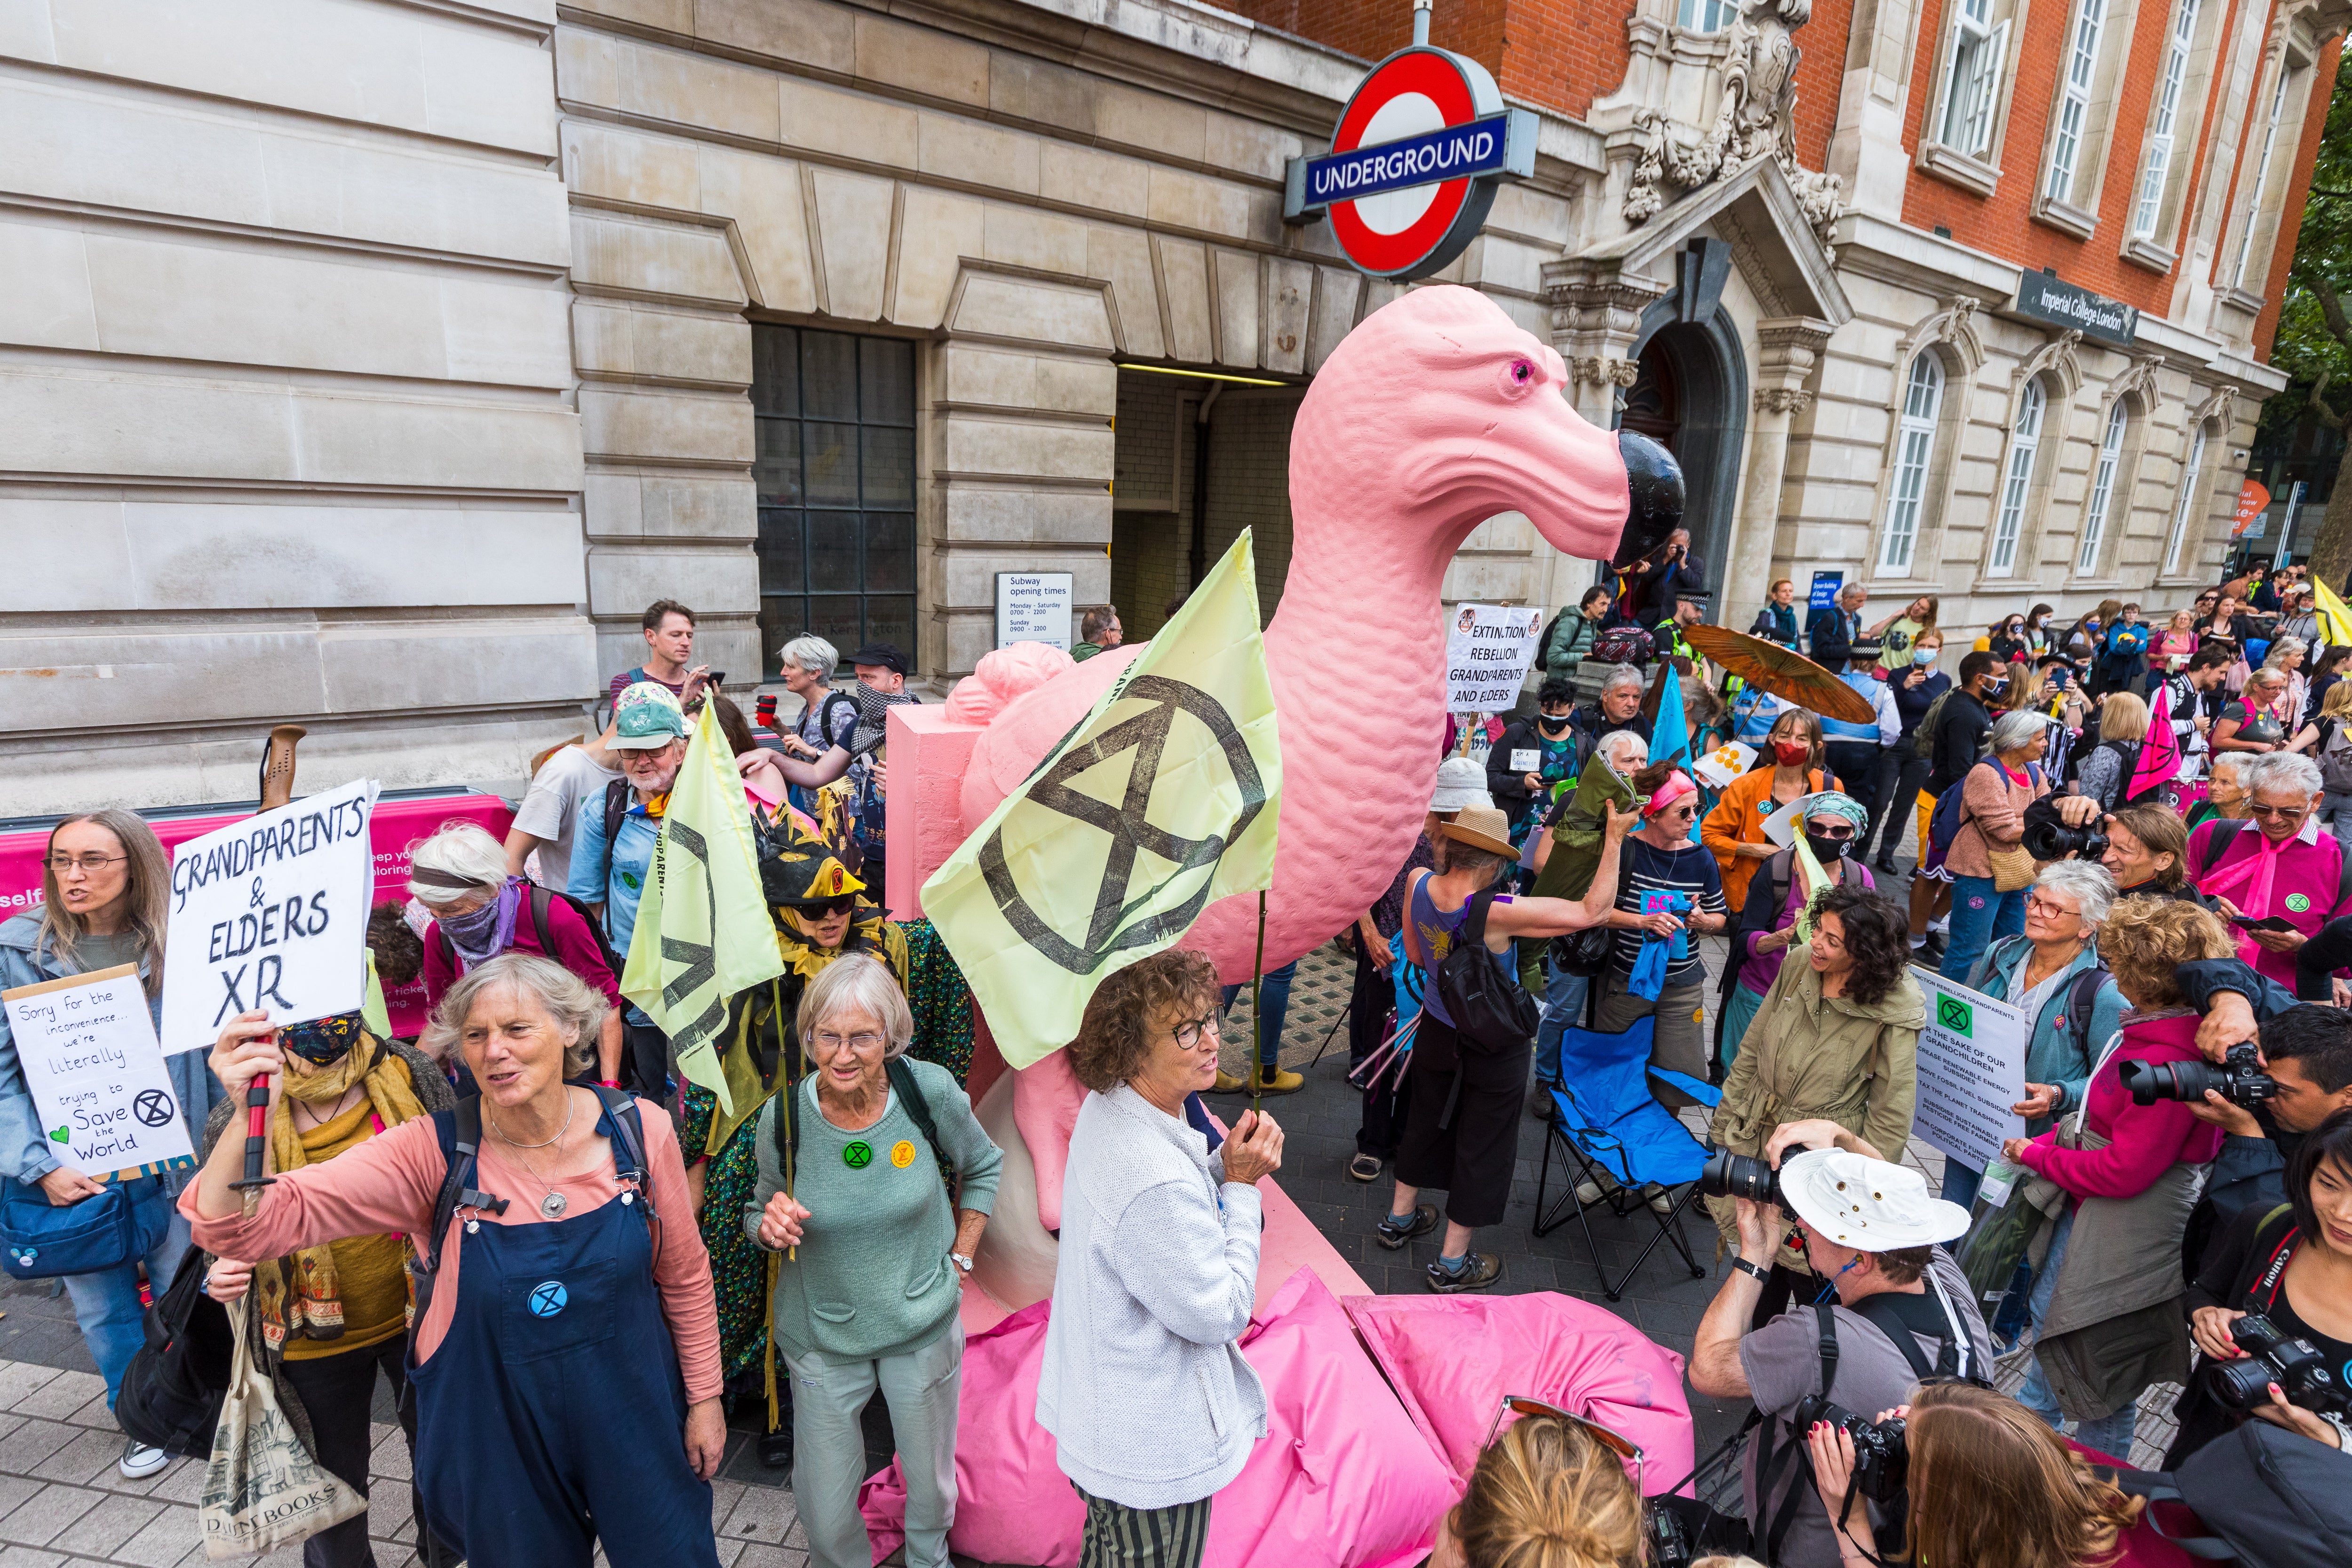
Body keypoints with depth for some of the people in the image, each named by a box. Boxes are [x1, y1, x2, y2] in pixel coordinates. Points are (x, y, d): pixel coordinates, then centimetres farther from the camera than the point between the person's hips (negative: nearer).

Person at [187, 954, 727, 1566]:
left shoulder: (639, 1128, -15)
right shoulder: (432, 1153, -17)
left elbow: (684, 1274, -3)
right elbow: (246, 1226, -24)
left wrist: (705, 1398, 2)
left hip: (632, 1419, 1)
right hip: (500, 1441, 0)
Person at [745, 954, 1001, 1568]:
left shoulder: (930, 1090, -19)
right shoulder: (783, 1116, -18)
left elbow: (984, 1166, 1)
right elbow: (759, 1212, 1)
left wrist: (959, 1260, -1)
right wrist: (769, 1228, -21)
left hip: (924, 1327, 0)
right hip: (823, 1338, 0)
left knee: (932, 1484, 20)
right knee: (825, 1516, 10)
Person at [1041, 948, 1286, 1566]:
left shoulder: (1107, 1108, -7)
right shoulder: (1156, 1179, -38)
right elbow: (1219, 1313, -26)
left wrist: (1223, 1166, -9)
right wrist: (1243, 1186, -20)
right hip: (1154, 1449, -9)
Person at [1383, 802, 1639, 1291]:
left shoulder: (1417, 884, -18)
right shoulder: (1496, 913, -35)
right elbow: (1592, 910, -27)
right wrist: (1615, 839, -23)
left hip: (1437, 1030, 5)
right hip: (1492, 1046, -5)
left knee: (1427, 1121, 27)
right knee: (1482, 1145, 14)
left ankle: (1400, 1218, 46)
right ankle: (1453, 1262, 28)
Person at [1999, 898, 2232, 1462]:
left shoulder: (2171, 1065, -33)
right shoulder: (2150, 1032, -3)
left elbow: (2122, 1171, -27)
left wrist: (2038, 1154, -14)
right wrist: (2046, 1141, -1)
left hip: (2124, 1240, -9)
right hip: (2083, 1211, 9)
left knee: (2102, 1375, 11)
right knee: (2048, 1316, 27)